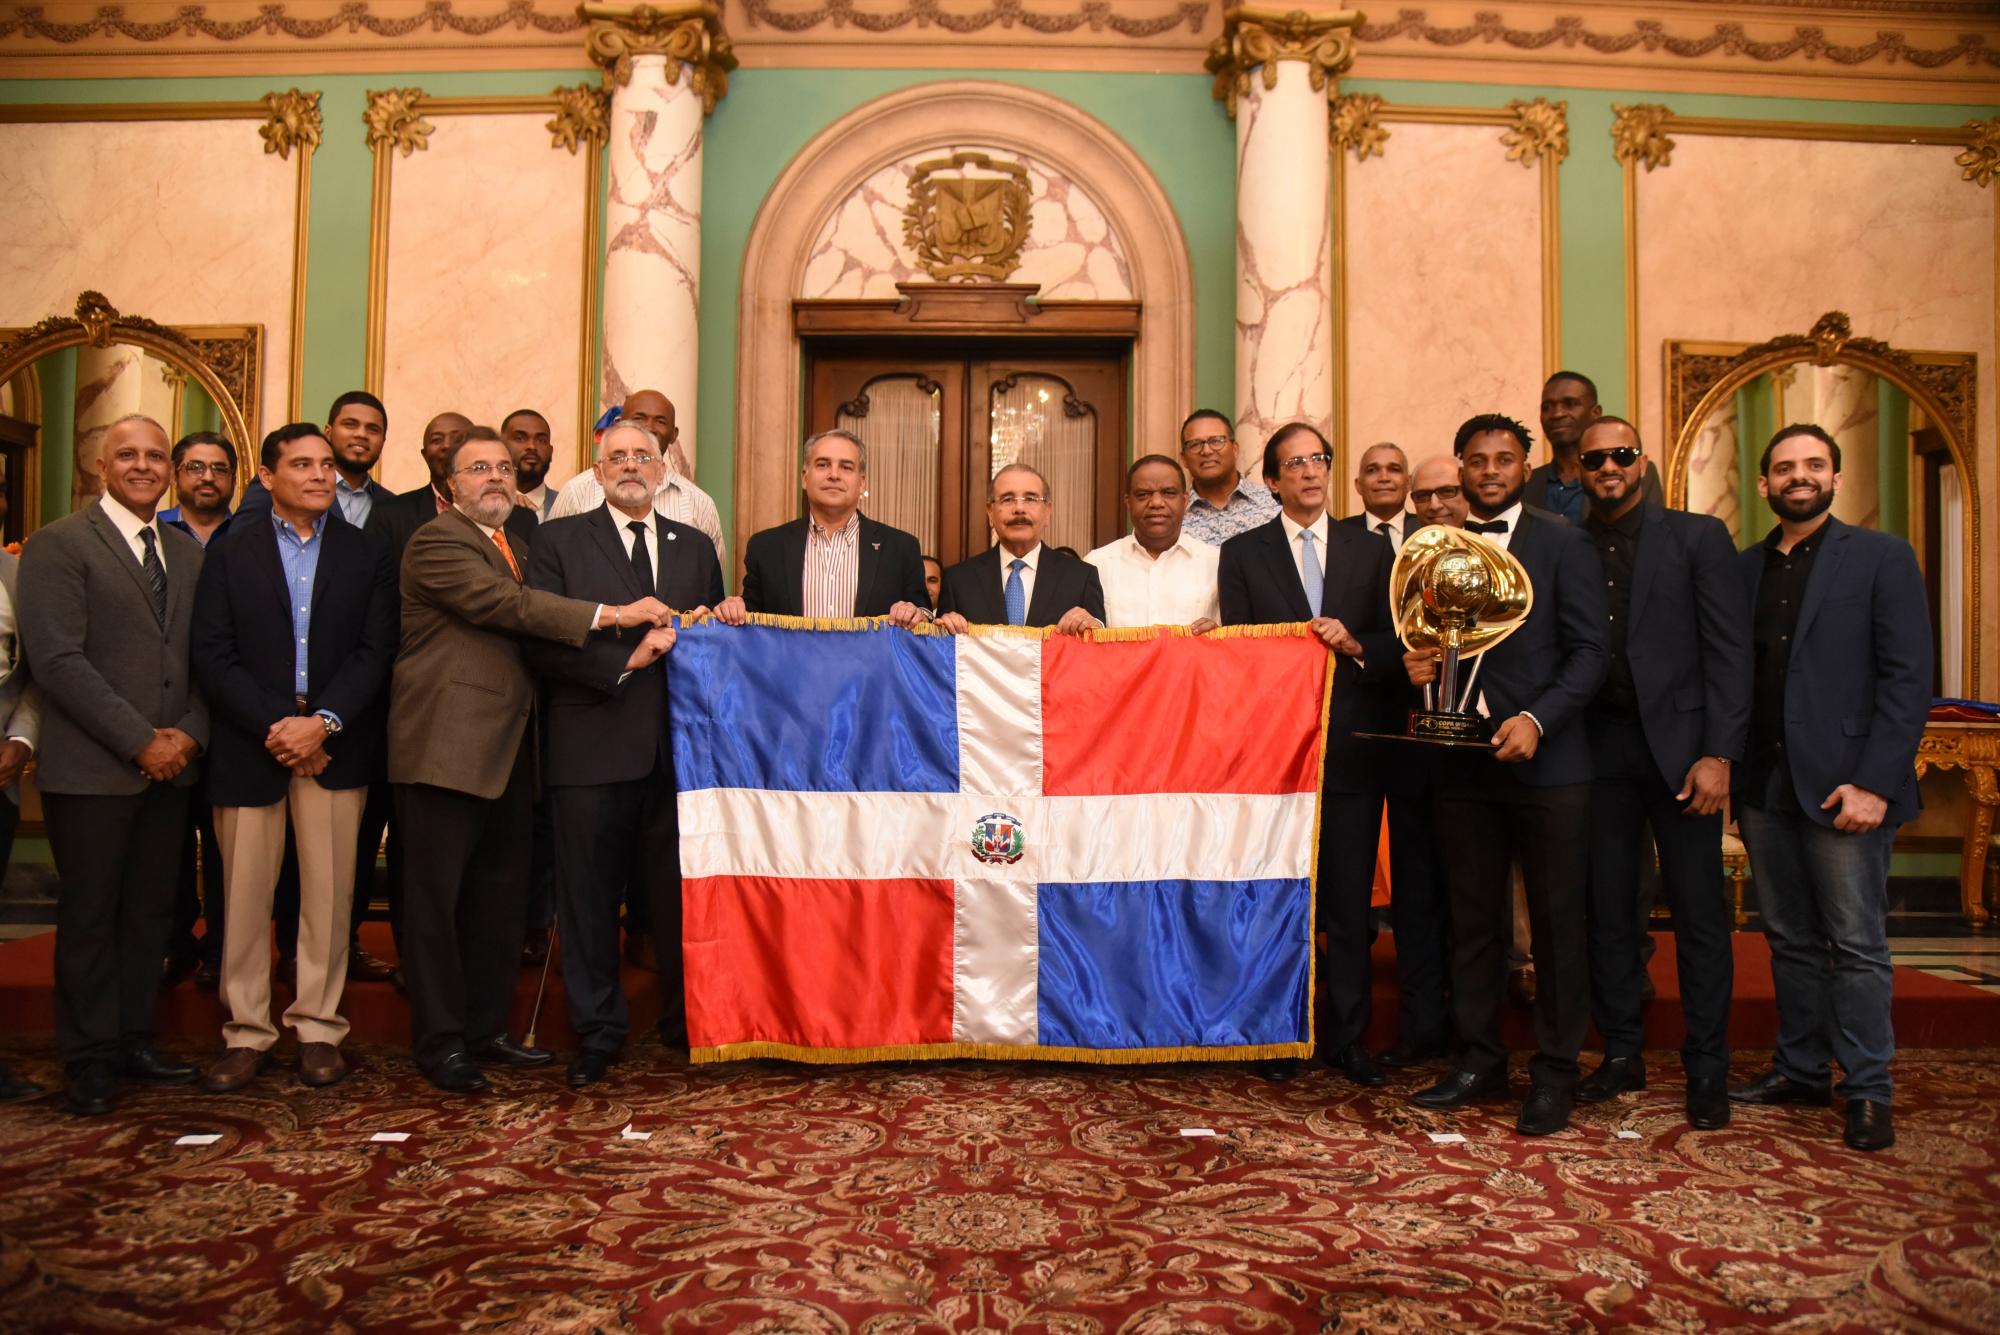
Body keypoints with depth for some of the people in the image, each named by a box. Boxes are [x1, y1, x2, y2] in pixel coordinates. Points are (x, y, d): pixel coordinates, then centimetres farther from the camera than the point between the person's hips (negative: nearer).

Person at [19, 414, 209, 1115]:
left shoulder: (188, 553, 13)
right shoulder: (59, 545, -5)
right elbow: (58, 659, -13)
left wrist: (189, 733, -5)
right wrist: (140, 741, -15)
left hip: (170, 764, 5)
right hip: (91, 768, -5)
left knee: (151, 910, 11)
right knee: (90, 914, 5)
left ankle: (134, 1039, 23)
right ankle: (89, 1057, 17)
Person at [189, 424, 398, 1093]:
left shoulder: (367, 555, 8)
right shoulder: (229, 554, 7)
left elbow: (375, 652, 0)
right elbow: (213, 657, -1)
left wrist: (322, 722, -12)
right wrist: (274, 726, -12)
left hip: (333, 744, 0)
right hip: (248, 743, 0)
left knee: (329, 890, 3)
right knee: (245, 893, 3)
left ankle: (318, 1026, 13)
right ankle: (246, 1032, 14)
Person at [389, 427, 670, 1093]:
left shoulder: (517, 546, 21)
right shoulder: (435, 542, -6)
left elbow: (530, 623, 20)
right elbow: (507, 605, -20)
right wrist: (612, 613, -23)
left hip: (507, 748, 8)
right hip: (447, 745, -8)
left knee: (499, 895, 12)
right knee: (436, 896, 0)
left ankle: (485, 1028, 23)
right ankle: (440, 1041, 8)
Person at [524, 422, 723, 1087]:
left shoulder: (695, 547, 16)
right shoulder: (559, 540, 5)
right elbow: (541, 641, -5)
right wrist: (628, 658, -13)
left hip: (677, 748, 3)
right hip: (593, 748, -2)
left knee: (680, 894, 7)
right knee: (590, 899, 5)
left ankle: (685, 1024, 23)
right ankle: (598, 1033, 20)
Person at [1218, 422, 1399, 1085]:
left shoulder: (1372, 550, 12)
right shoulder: (1242, 553, 7)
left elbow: (1397, 647, 7)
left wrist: (1355, 645, -11)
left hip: (1351, 750, 1)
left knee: (1350, 900, 5)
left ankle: (1346, 1039, 15)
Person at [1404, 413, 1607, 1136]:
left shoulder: (1563, 543, 1)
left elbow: (1589, 651, -4)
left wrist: (1537, 720, -18)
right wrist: (1417, 665, -5)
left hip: (1545, 759, -3)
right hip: (1462, 761, 4)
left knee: (1557, 920, 3)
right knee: (1472, 919, 11)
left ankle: (1554, 1070, 14)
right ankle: (1480, 1059, 23)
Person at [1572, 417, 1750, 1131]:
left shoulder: (1698, 536, 2)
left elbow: (1729, 652, -3)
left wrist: (1718, 754, -11)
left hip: (1678, 745, -2)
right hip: (1599, 750, 2)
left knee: (1699, 913, 3)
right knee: (1607, 909, 8)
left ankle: (1706, 1071, 15)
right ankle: (1622, 1054, 22)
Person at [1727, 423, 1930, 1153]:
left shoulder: (1881, 557, -1)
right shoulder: (1744, 568, 12)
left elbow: (1908, 679, -7)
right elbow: (1734, 674, 11)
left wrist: (1873, 782, -15)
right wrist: (1733, 775, 3)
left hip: (1842, 786, -5)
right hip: (1764, 788, 5)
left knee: (1856, 945, 1)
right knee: (1790, 940, 13)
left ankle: (1867, 1091, 11)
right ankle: (1800, 1069, 24)